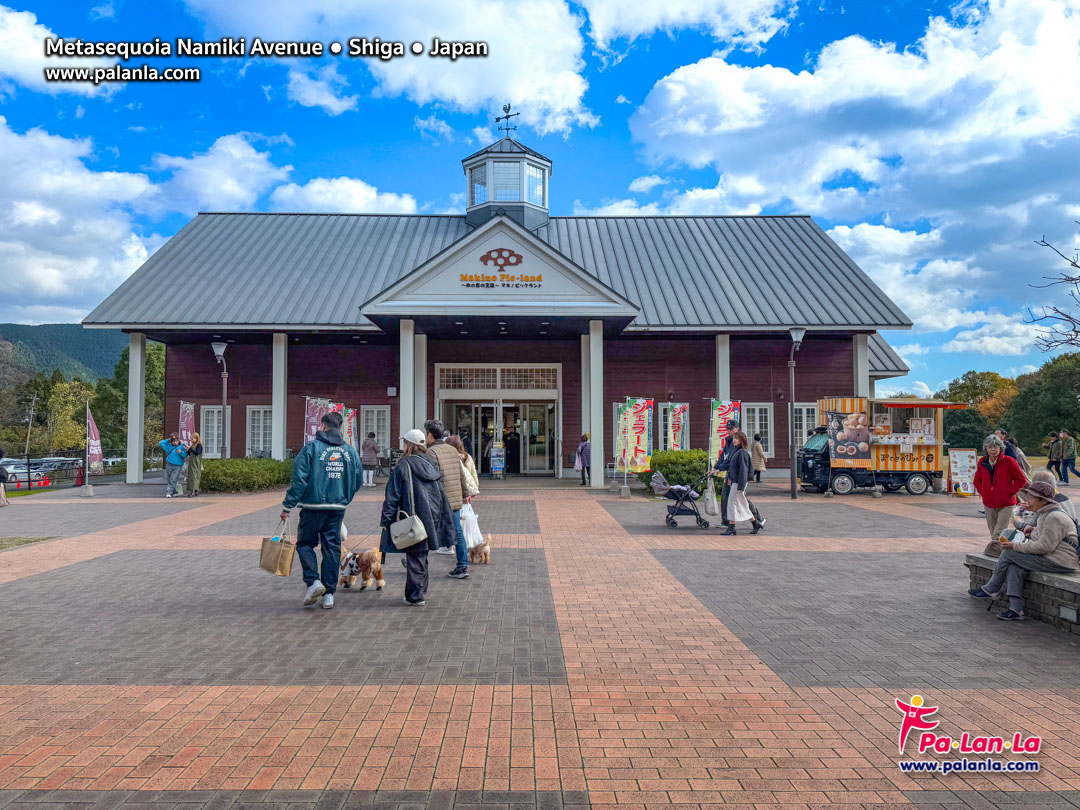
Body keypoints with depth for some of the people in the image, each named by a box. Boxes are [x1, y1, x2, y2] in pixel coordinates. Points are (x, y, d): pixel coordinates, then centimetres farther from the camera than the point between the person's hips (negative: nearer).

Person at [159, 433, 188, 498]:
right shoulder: (169, 446, 12)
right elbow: (161, 443, 15)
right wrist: (168, 440, 9)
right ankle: (174, 491, 16)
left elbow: (185, 455, -5)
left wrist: (181, 452, -23)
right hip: (169, 465, 3)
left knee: (173, 480, -9)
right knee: (168, 480, 5)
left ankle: (169, 493, -11)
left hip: (178, 466, -3)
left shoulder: (182, 446, 4)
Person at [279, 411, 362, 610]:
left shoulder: (312, 447, -7)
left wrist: (287, 505, -7)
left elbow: (299, 479, -11)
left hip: (313, 506, -4)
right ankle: (329, 594, 10)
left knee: (305, 543, 12)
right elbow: (358, 481, 12)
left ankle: (313, 581, -6)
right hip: (338, 508, 4)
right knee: (332, 548, 8)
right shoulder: (350, 450, 8)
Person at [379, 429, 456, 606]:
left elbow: (393, 495, -10)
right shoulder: (430, 464, 10)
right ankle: (420, 593, 24)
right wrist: (446, 520, 20)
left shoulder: (404, 465, -10)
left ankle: (415, 597, 2)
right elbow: (441, 494, 14)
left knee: (415, 559, -1)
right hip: (431, 518, 6)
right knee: (421, 557, 17)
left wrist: (386, 519, -7)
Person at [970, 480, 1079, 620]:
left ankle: (990, 590, 2)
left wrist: (1015, 546, -17)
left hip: (1059, 562, -10)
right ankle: (1016, 609, -18)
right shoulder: (1045, 513, 15)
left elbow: (1045, 546, -23)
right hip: (1049, 557, 10)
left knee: (1008, 553, -13)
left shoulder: (1054, 517, -18)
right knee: (1014, 566, -12)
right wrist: (1035, 530, 14)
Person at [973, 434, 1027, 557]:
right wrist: (982, 492, 9)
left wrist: (1010, 491, -9)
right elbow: (977, 479, 22)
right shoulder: (982, 462, 5)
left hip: (1006, 504, -5)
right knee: (993, 533, 11)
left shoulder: (1008, 461, -9)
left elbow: (1022, 479, -5)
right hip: (989, 504, 5)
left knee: (999, 534, -9)